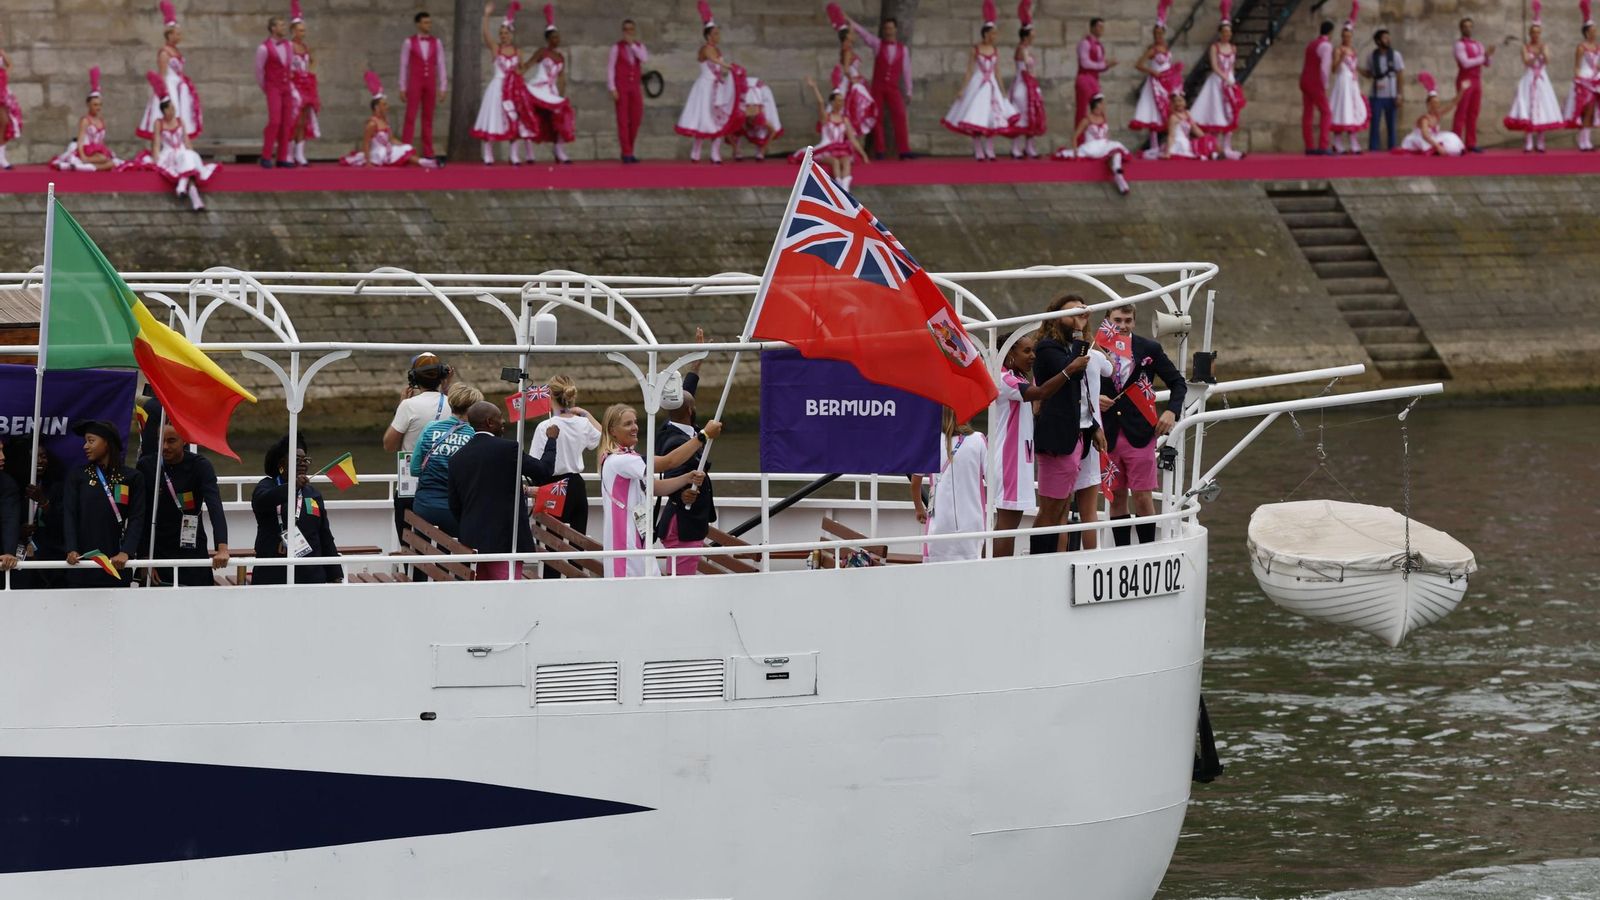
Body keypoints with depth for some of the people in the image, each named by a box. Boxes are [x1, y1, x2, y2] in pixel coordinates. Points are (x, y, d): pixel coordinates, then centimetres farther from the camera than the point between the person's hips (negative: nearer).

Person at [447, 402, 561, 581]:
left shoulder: (457, 458, 8)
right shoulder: (507, 448, -9)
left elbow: (454, 506, 13)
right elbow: (544, 471, -1)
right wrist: (551, 440, 15)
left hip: (472, 540, 6)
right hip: (504, 542, -6)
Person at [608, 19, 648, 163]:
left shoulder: (639, 46, 8)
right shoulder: (617, 47, -2)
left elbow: (645, 58, -13)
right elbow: (610, 68, -5)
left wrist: (632, 44, -16)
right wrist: (612, 88, -12)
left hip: (635, 87, 4)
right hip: (621, 86, -4)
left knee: (636, 120, 3)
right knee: (623, 120, -5)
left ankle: (628, 151, 16)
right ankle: (626, 153, -4)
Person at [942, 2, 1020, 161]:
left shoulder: (995, 52, 6)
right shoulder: (975, 50, -5)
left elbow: (997, 73, 11)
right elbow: (969, 71, -4)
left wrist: (1002, 92, 9)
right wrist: (962, 89, -9)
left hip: (991, 86, 4)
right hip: (977, 85, -4)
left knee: (992, 118, 2)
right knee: (976, 119, -6)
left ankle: (990, 152, 9)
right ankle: (978, 152, 0)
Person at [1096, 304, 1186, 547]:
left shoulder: (1149, 349, 2)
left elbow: (1178, 383, 9)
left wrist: (1172, 412, -6)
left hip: (1139, 434, -2)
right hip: (1108, 435, 2)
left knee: (1143, 498, -4)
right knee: (1117, 498, 7)